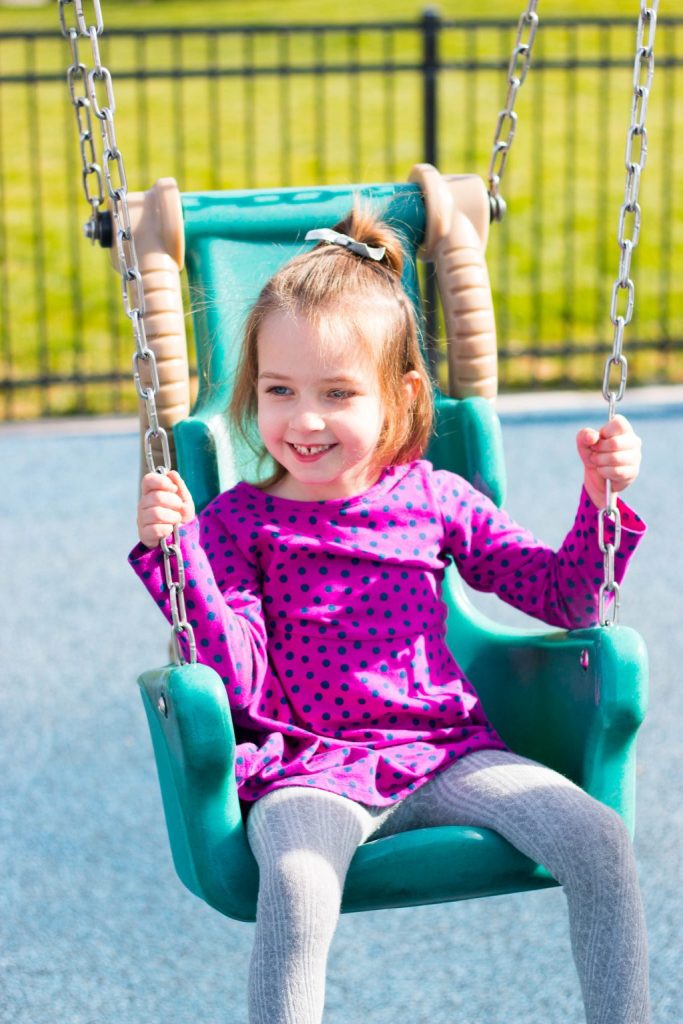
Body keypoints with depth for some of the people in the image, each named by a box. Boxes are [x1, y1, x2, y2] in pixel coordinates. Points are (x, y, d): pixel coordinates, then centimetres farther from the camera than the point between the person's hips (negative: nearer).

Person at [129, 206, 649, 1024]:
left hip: (445, 752, 3)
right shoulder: (237, 522, 2)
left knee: (599, 840, -21)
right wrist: (176, 551, -19)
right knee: (297, 881, -37)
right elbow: (239, 684, -11)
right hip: (306, 772, -3)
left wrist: (602, 499, -1)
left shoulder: (434, 499, 9)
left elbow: (566, 599, 13)